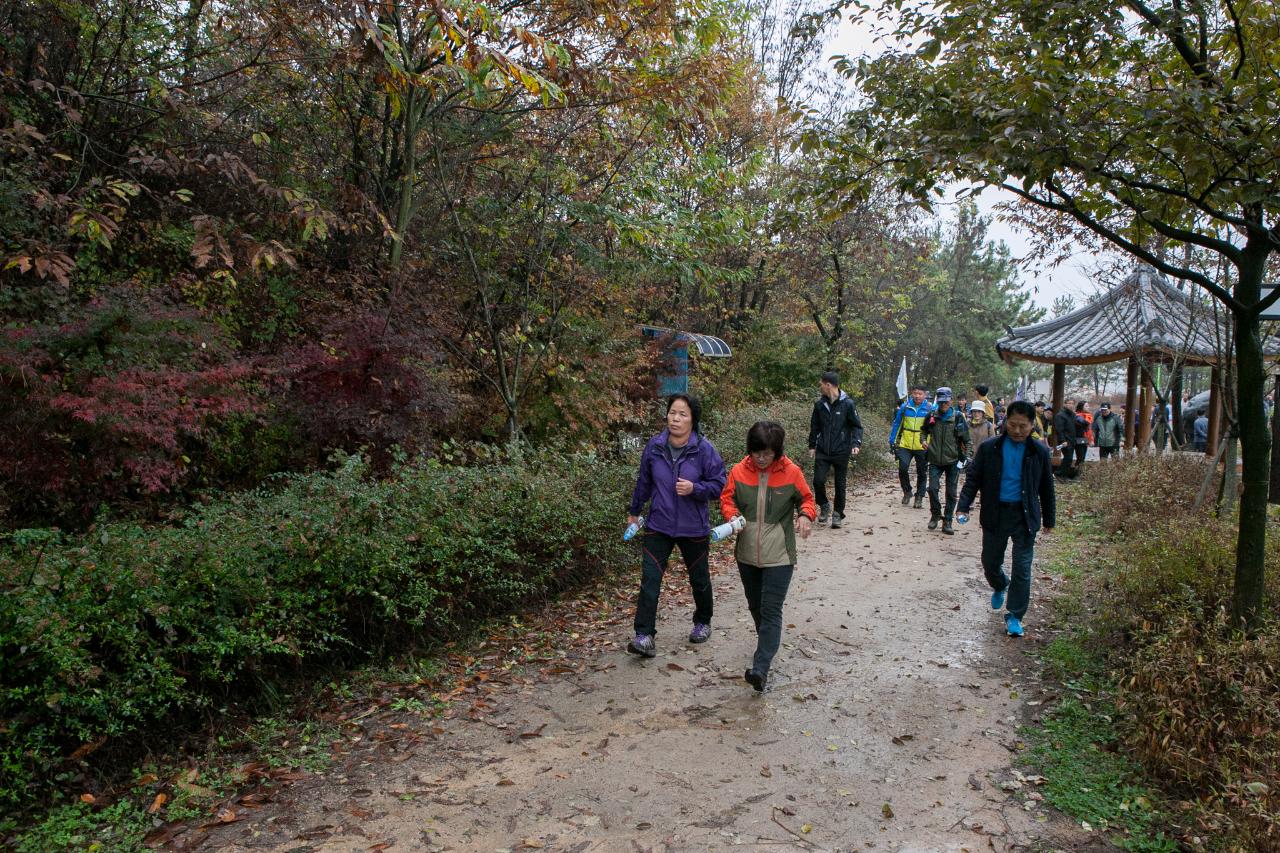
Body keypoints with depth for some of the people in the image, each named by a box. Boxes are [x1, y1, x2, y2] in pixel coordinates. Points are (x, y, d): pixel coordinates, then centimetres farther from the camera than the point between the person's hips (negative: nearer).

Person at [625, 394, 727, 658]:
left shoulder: (704, 449, -13)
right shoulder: (654, 446, -5)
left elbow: (719, 484, -7)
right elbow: (643, 481, 10)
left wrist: (694, 488, -25)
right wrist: (634, 512, 19)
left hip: (693, 528, -1)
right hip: (658, 525, 1)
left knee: (699, 578, 18)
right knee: (649, 579, -9)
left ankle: (703, 623, 42)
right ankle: (644, 635, -5)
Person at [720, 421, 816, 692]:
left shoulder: (791, 472, -9)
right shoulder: (739, 471, -4)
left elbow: (806, 499, 5)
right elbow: (726, 499, 6)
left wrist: (805, 515, -17)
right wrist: (732, 516, -15)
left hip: (779, 556, -4)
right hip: (747, 554, 4)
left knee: (771, 611, -10)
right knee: (755, 606, 20)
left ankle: (761, 668, -14)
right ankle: (768, 642, 45)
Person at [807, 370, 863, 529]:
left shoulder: (847, 403, -8)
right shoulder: (820, 404, 2)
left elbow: (857, 425, -3)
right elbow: (814, 426, 12)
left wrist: (856, 443, -16)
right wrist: (812, 445, 11)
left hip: (841, 451, -2)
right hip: (822, 451, 3)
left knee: (840, 484, 5)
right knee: (818, 480, -9)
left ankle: (838, 514, 21)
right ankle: (824, 506, 16)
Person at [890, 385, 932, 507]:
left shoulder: (930, 409, -3)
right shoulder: (904, 407, 0)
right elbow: (896, 424, 7)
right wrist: (892, 441, 5)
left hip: (922, 447, 0)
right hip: (905, 445, 0)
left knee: (921, 473, 8)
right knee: (902, 469, -10)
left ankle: (919, 497, 23)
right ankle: (907, 492, 13)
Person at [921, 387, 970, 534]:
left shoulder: (958, 418, -3)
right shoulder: (931, 416, 1)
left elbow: (966, 440, 3)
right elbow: (924, 430, 19)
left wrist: (964, 458, -5)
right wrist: (924, 441, -1)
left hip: (952, 461, -1)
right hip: (935, 461, 1)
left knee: (951, 493, 3)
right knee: (933, 488, -10)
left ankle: (947, 521, 13)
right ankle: (935, 514, 12)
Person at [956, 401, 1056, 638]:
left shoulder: (1039, 452, -1)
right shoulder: (989, 449, -3)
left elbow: (1046, 488, 8)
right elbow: (973, 479, -1)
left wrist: (1049, 519, 11)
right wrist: (963, 506, -12)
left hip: (1025, 517, -1)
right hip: (995, 514, 1)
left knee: (1022, 569, 0)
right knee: (990, 562, 12)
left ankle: (1014, 616, 13)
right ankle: (1000, 587, 46)